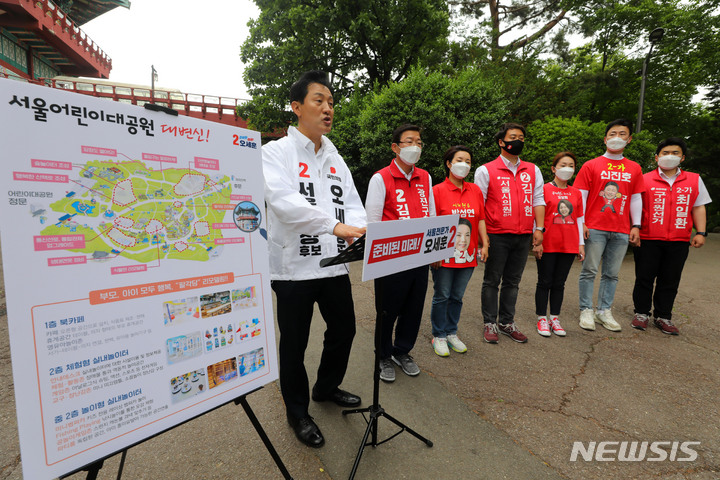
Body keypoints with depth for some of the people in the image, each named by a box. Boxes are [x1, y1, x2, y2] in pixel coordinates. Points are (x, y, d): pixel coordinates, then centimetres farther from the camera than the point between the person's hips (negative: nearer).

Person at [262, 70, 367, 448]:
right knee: (294, 343, 8)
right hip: (293, 267, -6)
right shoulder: (277, 152, -6)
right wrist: (334, 225, -33)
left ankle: (326, 387, 45)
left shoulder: (335, 158, 13)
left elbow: (351, 202, 6)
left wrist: (359, 231, -16)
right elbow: (283, 200, -23)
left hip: (334, 263, 6)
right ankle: (297, 413, 32)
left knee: (344, 329, 18)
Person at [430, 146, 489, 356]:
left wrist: (484, 244, 7)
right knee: (442, 296, 6)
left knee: (457, 297, 15)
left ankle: (451, 333, 31)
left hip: (467, 255, 5)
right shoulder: (438, 190, -5)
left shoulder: (475, 190, 10)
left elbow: (480, 220, 13)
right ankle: (439, 336, 22)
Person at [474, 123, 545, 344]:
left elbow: (538, 200, 13)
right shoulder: (486, 170, 1)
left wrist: (539, 228, 2)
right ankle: (490, 323, 15)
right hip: (497, 235, -4)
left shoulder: (533, 170, 15)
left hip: (523, 236, 4)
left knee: (512, 282, 12)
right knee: (492, 281, 4)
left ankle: (507, 322, 23)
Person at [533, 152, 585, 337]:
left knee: (559, 283, 11)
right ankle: (542, 319, 14)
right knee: (545, 283, 4)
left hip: (569, 246, 4)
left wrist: (581, 244, 10)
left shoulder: (576, 193, 11)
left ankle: (554, 318, 21)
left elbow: (579, 220, 14)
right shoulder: (544, 189, -3)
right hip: (548, 245, -4)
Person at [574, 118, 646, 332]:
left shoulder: (634, 169, 14)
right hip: (595, 228, -3)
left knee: (611, 274, 8)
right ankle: (586, 311, 8)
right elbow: (581, 195, -1)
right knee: (589, 270, -1)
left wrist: (636, 225, 6)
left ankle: (604, 311, 18)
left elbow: (636, 199, 14)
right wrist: (580, 223, -9)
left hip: (622, 231, 4)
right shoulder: (591, 165, 3)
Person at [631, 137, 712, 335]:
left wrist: (700, 232, 4)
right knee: (644, 278, 3)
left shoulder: (694, 180, 12)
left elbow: (698, 207, 13)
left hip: (679, 241, 3)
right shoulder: (644, 180, 3)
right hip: (648, 239, -2)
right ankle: (642, 313, 17)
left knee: (670, 281, 8)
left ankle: (663, 317, 20)